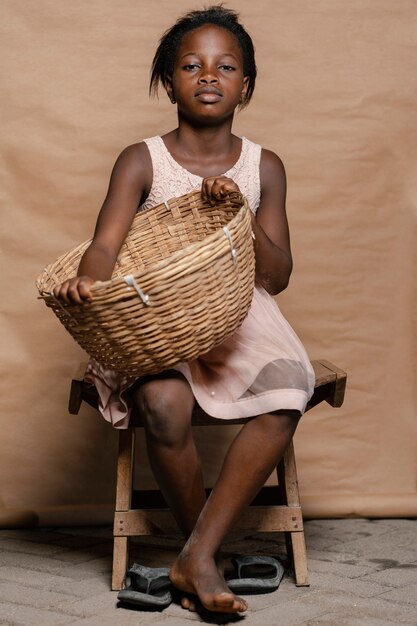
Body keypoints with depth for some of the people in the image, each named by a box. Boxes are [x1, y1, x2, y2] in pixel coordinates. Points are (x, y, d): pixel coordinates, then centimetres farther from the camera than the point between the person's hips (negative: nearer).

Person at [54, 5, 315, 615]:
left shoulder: (263, 167, 6)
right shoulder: (141, 161, 0)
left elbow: (278, 276, 1)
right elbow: (106, 244, -15)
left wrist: (243, 215, -16)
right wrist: (87, 279, -39)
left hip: (240, 315, 2)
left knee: (286, 398, -29)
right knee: (165, 404, -33)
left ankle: (197, 556, -21)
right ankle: (206, 555, -8)